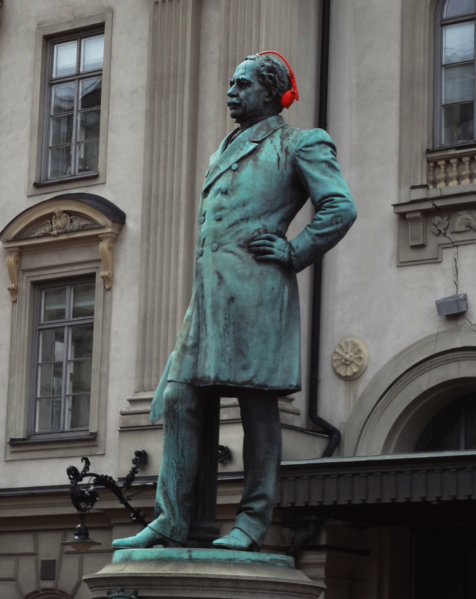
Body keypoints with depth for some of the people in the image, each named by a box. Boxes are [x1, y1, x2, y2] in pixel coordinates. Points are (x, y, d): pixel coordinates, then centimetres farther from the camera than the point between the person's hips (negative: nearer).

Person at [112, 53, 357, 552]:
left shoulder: (299, 144, 5)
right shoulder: (223, 152, 28)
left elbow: (340, 208, -5)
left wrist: (294, 254, -8)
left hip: (255, 287, -7)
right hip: (207, 289, 7)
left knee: (257, 404, -5)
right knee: (178, 398, -3)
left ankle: (252, 522, -2)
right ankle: (171, 521, -4)